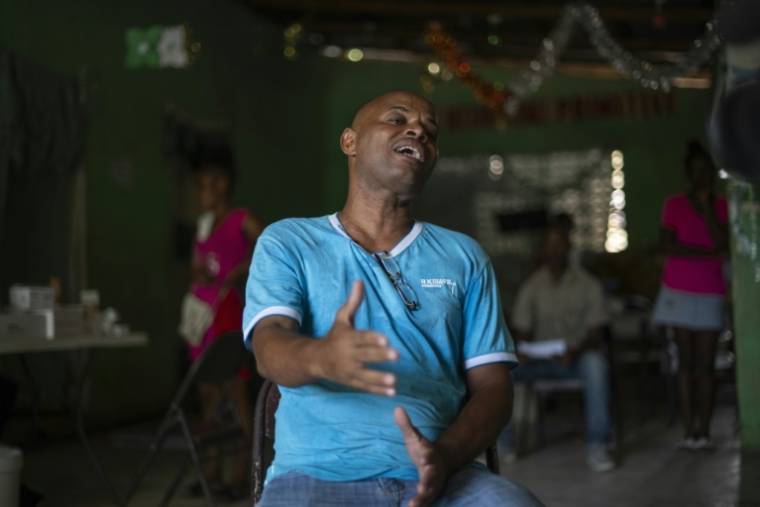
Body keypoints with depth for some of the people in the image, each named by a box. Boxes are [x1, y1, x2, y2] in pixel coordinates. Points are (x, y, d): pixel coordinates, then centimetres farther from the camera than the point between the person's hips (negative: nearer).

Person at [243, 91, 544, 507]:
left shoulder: (463, 256, 15)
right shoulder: (287, 242, 9)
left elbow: (491, 385, 10)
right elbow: (270, 349, -7)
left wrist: (446, 455, -12)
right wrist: (322, 357, -32)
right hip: (320, 474, -2)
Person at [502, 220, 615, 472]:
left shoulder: (588, 284, -1)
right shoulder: (532, 286, 6)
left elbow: (596, 333, -5)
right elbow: (522, 331, 5)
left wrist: (576, 351, -27)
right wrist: (523, 352, -19)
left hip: (576, 356, -2)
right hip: (540, 358, 2)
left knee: (595, 363, -39)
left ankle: (596, 446, -32)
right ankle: (502, 442, -13)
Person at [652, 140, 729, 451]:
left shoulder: (721, 206, 8)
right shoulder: (674, 205, 4)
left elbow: (722, 244, -7)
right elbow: (669, 247, -6)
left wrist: (707, 206, -8)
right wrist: (709, 254, -9)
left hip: (710, 293, 1)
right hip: (679, 292, -1)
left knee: (705, 364, -4)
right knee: (686, 362, 0)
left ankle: (704, 432, -3)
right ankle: (689, 432, 0)